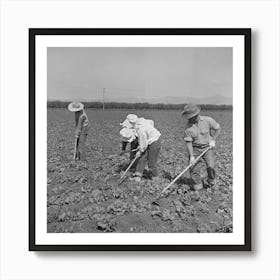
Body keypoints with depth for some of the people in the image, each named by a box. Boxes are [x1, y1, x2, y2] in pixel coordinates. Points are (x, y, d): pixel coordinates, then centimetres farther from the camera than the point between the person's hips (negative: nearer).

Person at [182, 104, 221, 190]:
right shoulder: (188, 127, -11)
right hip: (195, 149, 1)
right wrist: (191, 156, -14)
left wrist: (213, 140, -6)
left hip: (207, 147, 0)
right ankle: (198, 185, 18)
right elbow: (188, 142, -10)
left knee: (210, 166, -14)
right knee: (194, 169, -4)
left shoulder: (208, 120, -11)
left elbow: (218, 129, 4)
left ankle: (210, 182, 15)